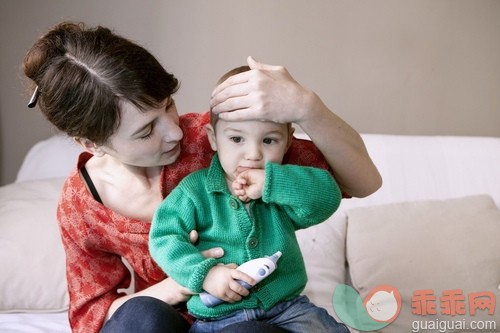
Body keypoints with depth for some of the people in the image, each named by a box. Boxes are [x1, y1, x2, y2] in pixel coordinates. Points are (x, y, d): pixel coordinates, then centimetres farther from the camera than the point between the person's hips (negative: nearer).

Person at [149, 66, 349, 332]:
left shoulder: (284, 186, 4)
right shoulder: (195, 190, -1)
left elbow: (327, 196, -12)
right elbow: (163, 238, -5)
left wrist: (271, 182, -22)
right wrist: (205, 273, -19)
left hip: (287, 306, 1)